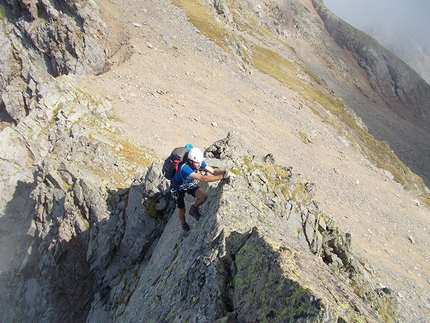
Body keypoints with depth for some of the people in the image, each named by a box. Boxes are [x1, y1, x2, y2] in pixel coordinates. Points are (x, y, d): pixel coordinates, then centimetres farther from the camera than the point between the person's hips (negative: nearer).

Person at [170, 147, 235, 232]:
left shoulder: (199, 162, -25)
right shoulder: (185, 168, -45)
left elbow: (213, 171, -26)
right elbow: (203, 178, -53)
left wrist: (225, 172, -47)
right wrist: (223, 177, -57)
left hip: (190, 184, 5)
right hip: (178, 187, -5)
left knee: (204, 197, -19)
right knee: (182, 210, 6)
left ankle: (193, 209, 11)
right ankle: (184, 225, 40)